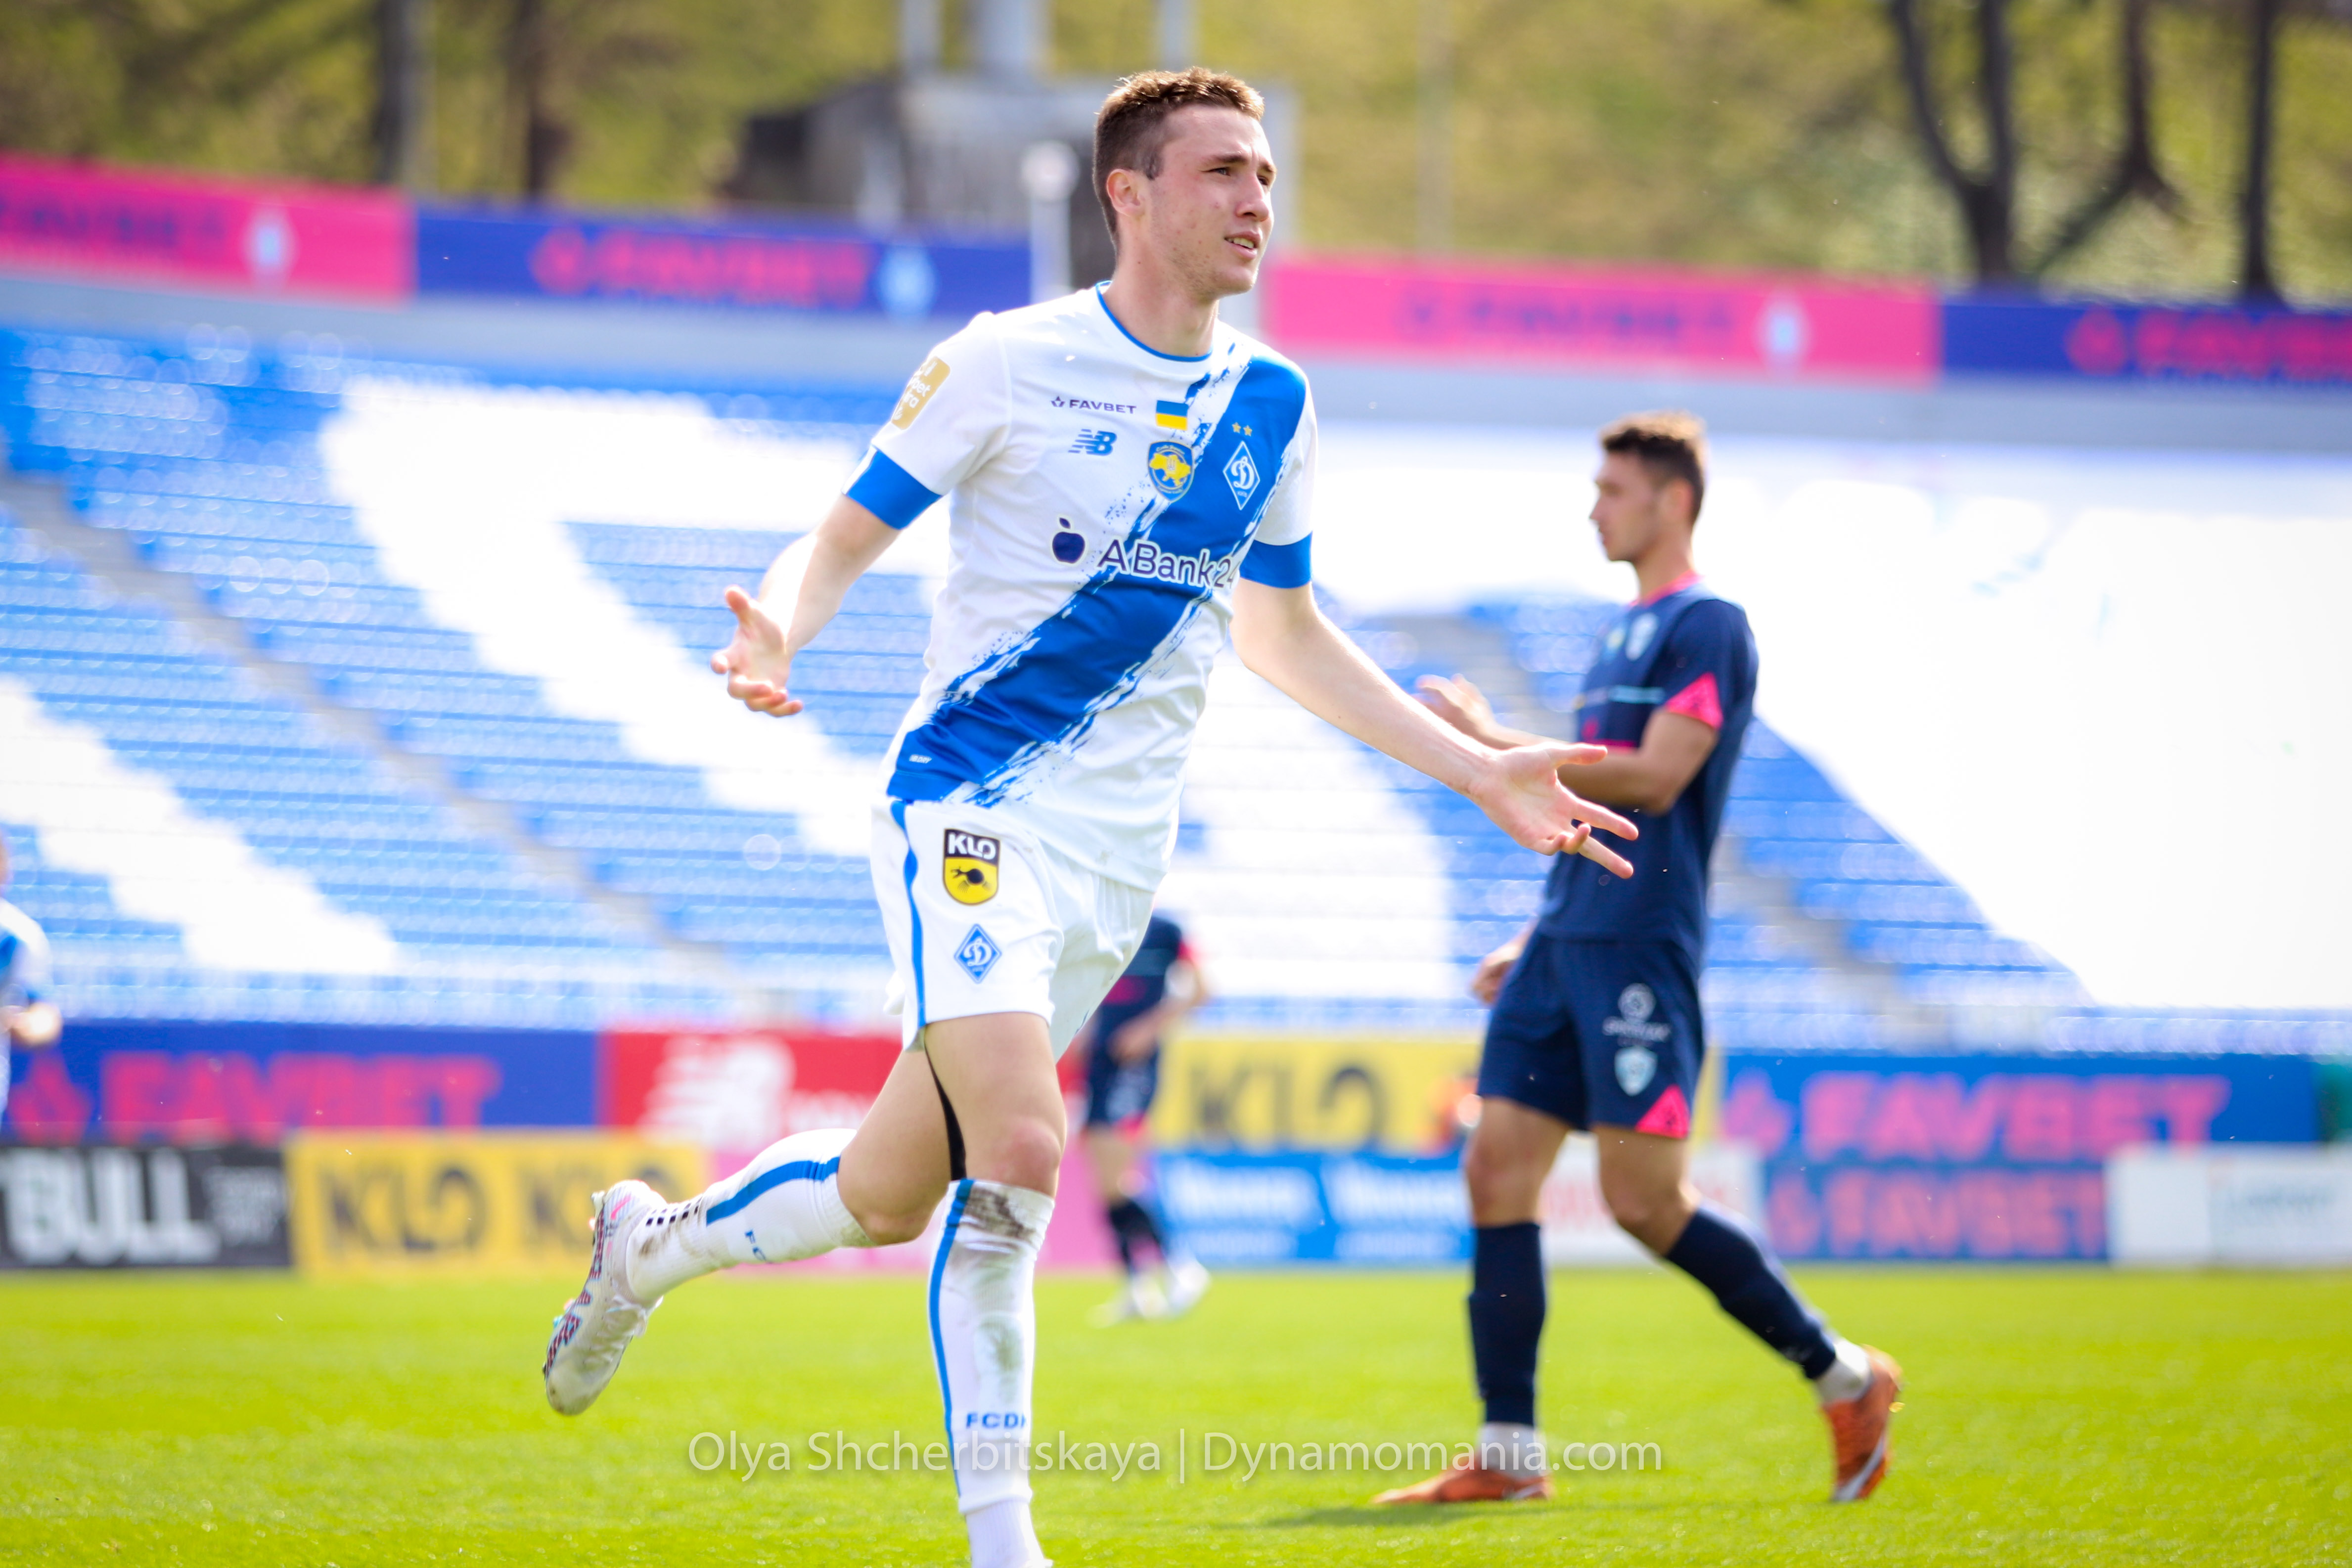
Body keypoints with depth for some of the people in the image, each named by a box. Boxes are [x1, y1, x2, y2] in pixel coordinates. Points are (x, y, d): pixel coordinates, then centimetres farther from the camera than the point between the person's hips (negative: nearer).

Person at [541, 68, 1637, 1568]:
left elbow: (1284, 634, 21)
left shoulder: (1272, 404, 9)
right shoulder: (1006, 363, -7)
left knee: (897, 1192, 7)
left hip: (1120, 854, 5)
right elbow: (845, 538, -1)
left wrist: (1478, 770, 16)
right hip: (971, 805, -5)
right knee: (1019, 1150, -23)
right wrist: (777, 635, -25)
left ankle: (650, 1247, 36)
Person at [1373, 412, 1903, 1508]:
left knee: (1644, 1199, -9)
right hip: (1568, 945, 9)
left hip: (1640, 947, -9)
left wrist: (1496, 744, -14)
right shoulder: (1626, 632, 20)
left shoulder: (1708, 627, -8)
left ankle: (1846, 1377, 6)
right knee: (1497, 1169, 0)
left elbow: (1652, 782, -19)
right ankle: (1509, 1454, 1)